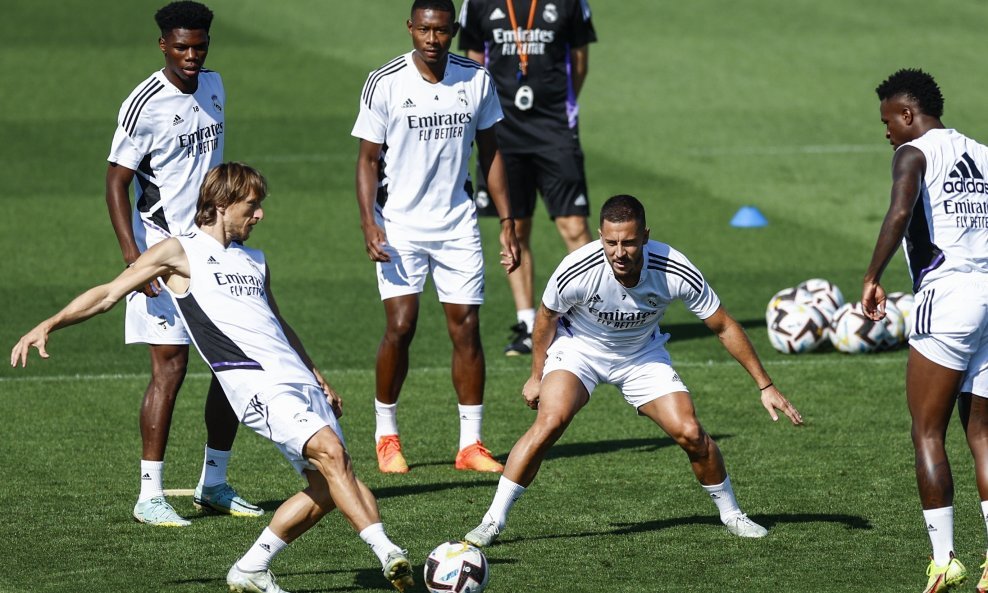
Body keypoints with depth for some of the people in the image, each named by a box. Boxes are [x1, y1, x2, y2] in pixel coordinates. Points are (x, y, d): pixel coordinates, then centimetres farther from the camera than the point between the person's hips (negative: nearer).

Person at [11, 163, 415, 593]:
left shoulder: (254, 261, 25)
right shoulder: (180, 252, 6)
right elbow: (110, 294, 5)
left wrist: (317, 377, 33)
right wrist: (49, 325, -4)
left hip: (299, 380, 7)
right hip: (256, 381, -7)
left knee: (328, 488, -2)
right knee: (330, 451, -26)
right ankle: (385, 552, -29)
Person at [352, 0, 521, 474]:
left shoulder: (476, 80, 1)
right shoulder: (385, 83, -8)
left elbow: (489, 153, 11)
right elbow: (368, 159, -3)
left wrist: (507, 222, 8)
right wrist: (368, 222, -16)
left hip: (458, 223, 3)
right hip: (400, 224, -3)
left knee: (466, 328, 0)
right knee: (400, 327, -11)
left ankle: (471, 444, 7)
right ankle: (386, 437, 7)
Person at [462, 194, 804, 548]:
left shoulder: (677, 273, -29)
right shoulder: (577, 271, -32)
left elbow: (724, 327, -15)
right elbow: (547, 317, -8)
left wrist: (765, 386, -12)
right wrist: (537, 376, 2)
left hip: (643, 355, 2)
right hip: (578, 347, -2)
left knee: (690, 433, -11)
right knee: (550, 421, -26)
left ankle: (731, 514, 15)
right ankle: (493, 521, -16)